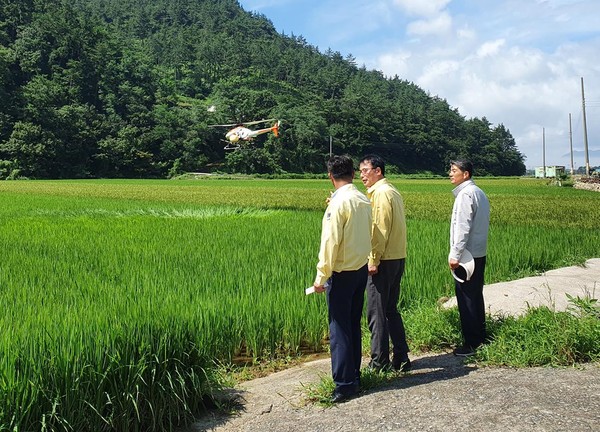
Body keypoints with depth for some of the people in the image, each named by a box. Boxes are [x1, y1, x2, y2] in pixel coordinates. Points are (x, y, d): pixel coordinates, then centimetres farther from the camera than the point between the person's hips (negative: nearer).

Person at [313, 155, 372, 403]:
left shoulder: (339, 202, -17)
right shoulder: (364, 201, 5)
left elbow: (330, 242, -19)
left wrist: (322, 276, -14)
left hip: (342, 272, -8)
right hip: (361, 269, 8)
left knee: (340, 328, -1)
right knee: (354, 326, 17)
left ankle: (345, 383, 3)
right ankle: (355, 374, 26)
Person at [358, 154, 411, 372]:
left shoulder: (380, 193, -13)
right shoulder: (392, 191, 17)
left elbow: (380, 230, -19)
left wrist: (374, 260, -16)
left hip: (384, 261, -10)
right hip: (398, 258, 10)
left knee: (377, 313, -1)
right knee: (391, 310, 16)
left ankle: (379, 363, 7)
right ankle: (401, 358, 21)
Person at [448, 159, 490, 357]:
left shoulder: (465, 194, -15)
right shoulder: (479, 192, 15)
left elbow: (463, 227, -21)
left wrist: (455, 255, -19)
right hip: (479, 253, 10)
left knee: (466, 299, -4)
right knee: (476, 296, 17)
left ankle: (471, 344, 1)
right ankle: (480, 338, 26)